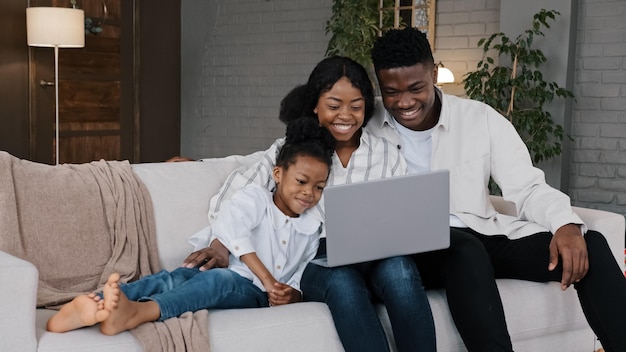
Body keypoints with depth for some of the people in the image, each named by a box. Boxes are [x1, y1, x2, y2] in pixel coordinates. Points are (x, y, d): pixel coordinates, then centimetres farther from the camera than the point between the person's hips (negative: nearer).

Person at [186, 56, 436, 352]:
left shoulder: (387, 155, 10)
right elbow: (238, 193, -5)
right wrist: (221, 242, -22)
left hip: (374, 262, 2)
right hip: (315, 262, -1)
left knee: (398, 269, -34)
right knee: (343, 281, -36)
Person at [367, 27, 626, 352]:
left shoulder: (480, 118, 3)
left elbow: (527, 188, 1)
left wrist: (567, 224, -20)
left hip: (484, 238, 3)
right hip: (412, 250, -2)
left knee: (589, 245, -18)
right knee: (465, 248, -38)